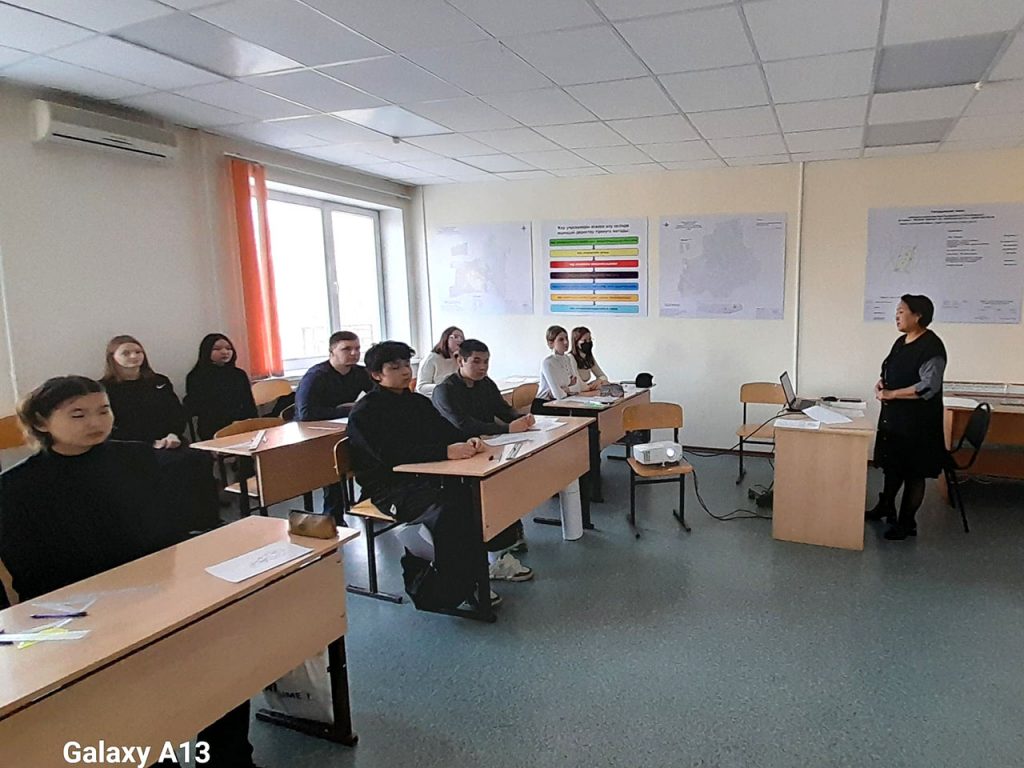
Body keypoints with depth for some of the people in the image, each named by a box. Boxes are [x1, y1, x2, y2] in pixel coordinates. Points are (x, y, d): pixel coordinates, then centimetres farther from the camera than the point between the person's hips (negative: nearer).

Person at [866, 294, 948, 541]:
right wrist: (881, 383, 0)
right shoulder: (901, 342, 9)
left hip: (917, 421, -8)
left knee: (913, 473, 5)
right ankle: (885, 507, 40)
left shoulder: (931, 347, -18)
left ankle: (906, 522, 17)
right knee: (892, 465, 22)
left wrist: (891, 394, -21)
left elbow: (928, 387, -25)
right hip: (893, 416, 8)